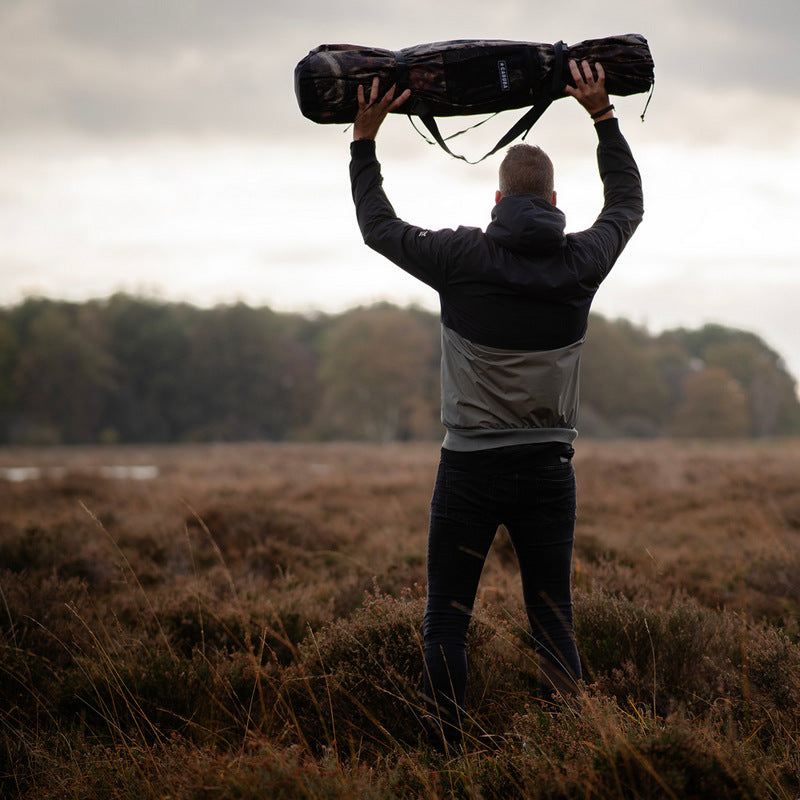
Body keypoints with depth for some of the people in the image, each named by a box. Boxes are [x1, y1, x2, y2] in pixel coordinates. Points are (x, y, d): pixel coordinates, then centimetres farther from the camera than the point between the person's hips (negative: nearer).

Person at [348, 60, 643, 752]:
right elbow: (628, 202, 19)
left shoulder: (462, 258, -7)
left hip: (471, 468, -2)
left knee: (446, 621, 5)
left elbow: (379, 226, 8)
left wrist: (365, 139, 15)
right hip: (550, 468, 2)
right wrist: (603, 117, 23)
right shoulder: (582, 261, -1)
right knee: (554, 620, 9)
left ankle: (446, 754, 4)